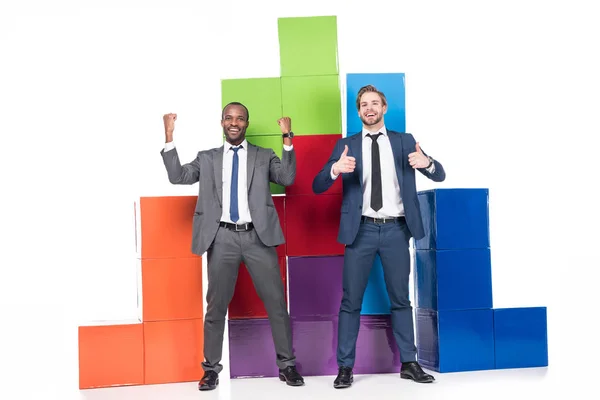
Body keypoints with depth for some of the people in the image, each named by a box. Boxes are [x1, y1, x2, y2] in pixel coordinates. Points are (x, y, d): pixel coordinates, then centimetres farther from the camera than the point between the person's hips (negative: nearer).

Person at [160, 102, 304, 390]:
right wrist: (169, 136, -4)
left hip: (257, 237, 0)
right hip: (222, 239, 1)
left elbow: (287, 178, -4)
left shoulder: (264, 156, 10)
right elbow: (178, 176, 2)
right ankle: (211, 367, 21)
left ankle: (287, 364, 16)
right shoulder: (207, 158, 13)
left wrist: (287, 139, -13)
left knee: (276, 302, 3)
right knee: (216, 305, 8)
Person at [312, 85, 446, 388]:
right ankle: (345, 366, 11)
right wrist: (335, 169, -23)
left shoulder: (404, 141, 7)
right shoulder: (346, 145, 5)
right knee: (351, 300, 2)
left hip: (396, 229, 1)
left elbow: (439, 176, 4)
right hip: (362, 230, -1)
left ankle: (408, 363, 21)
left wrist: (427, 162, -20)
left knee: (401, 298, 11)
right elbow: (317, 187, -1)